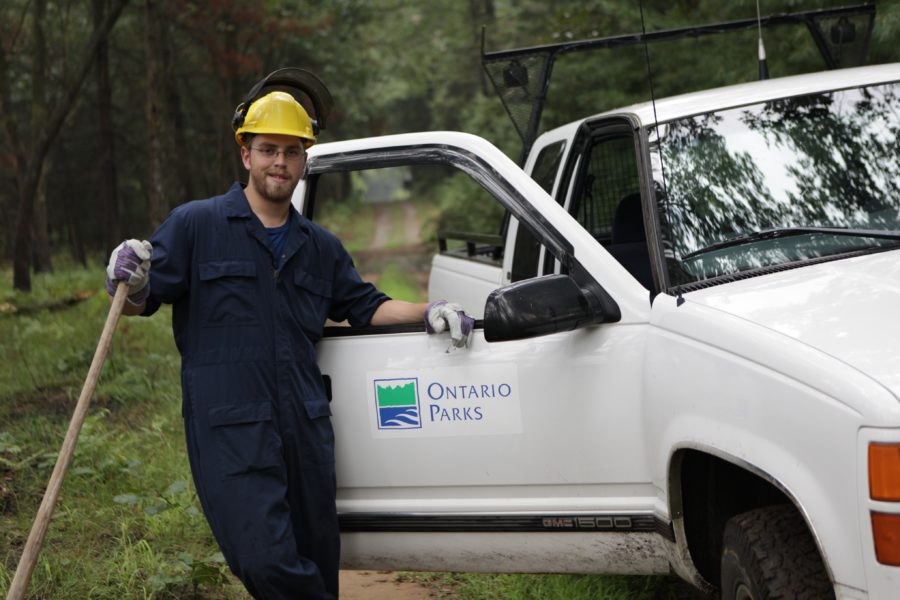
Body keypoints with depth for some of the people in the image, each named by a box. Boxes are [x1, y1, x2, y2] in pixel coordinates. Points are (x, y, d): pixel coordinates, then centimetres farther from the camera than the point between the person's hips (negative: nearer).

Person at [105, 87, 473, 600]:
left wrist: (426, 312, 8)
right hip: (229, 435, -5)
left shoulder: (321, 246, 19)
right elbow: (143, 301, 0)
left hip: (307, 432, 5)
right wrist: (131, 283, -24)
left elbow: (366, 306, 25)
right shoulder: (195, 224, 3)